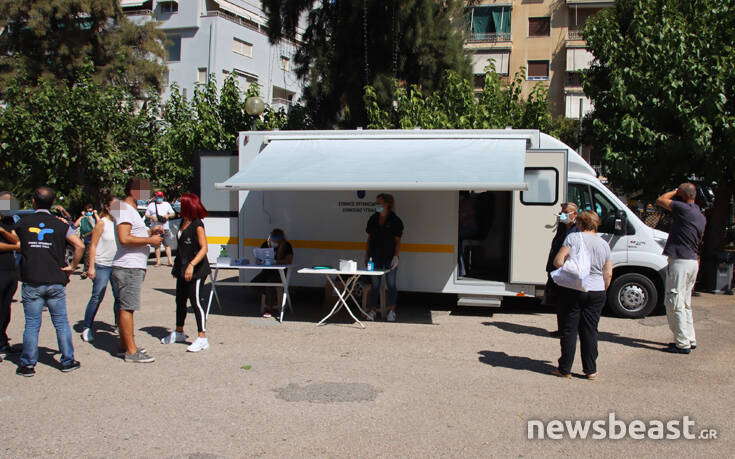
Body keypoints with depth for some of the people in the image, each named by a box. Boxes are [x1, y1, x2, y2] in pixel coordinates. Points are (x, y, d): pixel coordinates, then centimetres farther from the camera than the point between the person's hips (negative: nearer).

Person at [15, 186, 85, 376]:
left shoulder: (23, 223, 0)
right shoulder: (60, 225, 0)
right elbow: (80, 245, -10)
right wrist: (72, 266, -1)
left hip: (31, 283, 0)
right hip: (56, 282, 1)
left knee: (31, 324, 6)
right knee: (61, 323, 9)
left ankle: (28, 364, 10)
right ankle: (68, 361, 14)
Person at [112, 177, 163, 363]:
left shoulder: (131, 210, 21)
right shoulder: (124, 210, -13)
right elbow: (124, 238, -24)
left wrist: (150, 231, 14)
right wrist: (149, 240, -17)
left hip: (134, 267, 11)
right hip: (129, 267, -11)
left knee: (126, 307, 15)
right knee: (128, 308, -8)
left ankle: (124, 346, 22)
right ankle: (131, 351, -5)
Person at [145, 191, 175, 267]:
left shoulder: (167, 204, 17)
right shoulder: (151, 205, 13)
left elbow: (173, 214, 17)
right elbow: (146, 216, 12)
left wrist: (168, 215, -5)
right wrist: (151, 217, -9)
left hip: (165, 228, 0)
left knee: (167, 245, -6)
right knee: (157, 245, -2)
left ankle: (170, 261, -7)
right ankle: (158, 261, 3)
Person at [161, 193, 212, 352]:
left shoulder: (197, 225, -14)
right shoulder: (183, 222, 13)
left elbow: (204, 248, -20)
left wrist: (192, 265, -30)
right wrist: (177, 266, 22)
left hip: (196, 269, -9)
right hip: (183, 268, 9)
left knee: (195, 301, -8)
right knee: (180, 300, 17)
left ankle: (202, 339, -4)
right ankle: (179, 333, 33)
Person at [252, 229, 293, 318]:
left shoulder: (286, 246, -5)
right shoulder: (266, 244, 7)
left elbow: (289, 260, -16)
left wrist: (275, 261, -25)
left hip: (280, 272, -5)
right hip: (268, 270, 5)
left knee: (270, 282, -33)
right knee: (255, 282, -19)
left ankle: (269, 308, -20)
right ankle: (274, 302, -6)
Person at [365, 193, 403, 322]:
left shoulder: (395, 220, -3)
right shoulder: (373, 219, 9)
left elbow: (397, 241, -3)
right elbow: (369, 239, 13)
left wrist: (396, 256, -13)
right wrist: (367, 255, 9)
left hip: (390, 256, -3)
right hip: (376, 256, 3)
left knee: (391, 284, 2)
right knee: (375, 284, 5)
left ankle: (391, 311, 10)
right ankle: (372, 311, 12)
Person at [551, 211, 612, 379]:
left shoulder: (573, 238, -6)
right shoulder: (604, 244, 7)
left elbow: (558, 261, -12)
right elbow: (608, 274, 7)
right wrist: (602, 290, 18)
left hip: (572, 290, -3)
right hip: (596, 293, 3)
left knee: (569, 330, 4)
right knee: (590, 331, 11)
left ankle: (565, 369, 10)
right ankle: (590, 370, 14)